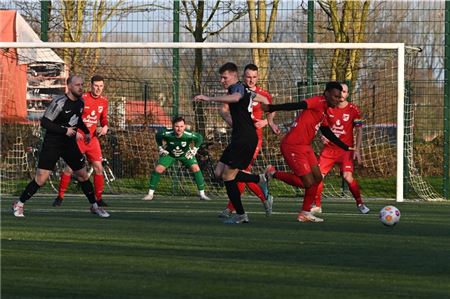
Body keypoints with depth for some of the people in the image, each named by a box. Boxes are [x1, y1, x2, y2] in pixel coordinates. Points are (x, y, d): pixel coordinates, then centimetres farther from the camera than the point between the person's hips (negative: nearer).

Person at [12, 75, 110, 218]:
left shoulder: (80, 102, 4)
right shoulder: (59, 103, -20)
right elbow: (44, 122, -21)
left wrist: (86, 131, 13)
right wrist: (65, 130, -23)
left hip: (70, 144, 7)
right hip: (52, 145, -7)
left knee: (83, 175, 8)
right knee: (41, 178, -9)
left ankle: (94, 206, 23)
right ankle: (19, 205, 5)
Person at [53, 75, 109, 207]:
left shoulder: (104, 101, 4)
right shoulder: (82, 99, -13)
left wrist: (105, 126, -1)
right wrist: (74, 131, -22)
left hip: (93, 138, 5)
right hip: (78, 137, -5)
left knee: (98, 168, 0)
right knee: (70, 168, -6)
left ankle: (99, 199, 9)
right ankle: (60, 197, 5)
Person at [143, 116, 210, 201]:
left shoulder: (189, 135, -33)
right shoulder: (167, 134, -32)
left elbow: (199, 138, -9)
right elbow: (158, 136, -7)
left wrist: (194, 149, -10)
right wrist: (161, 148, -5)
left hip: (185, 154, 0)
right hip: (169, 154, 0)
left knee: (195, 168, -18)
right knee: (158, 169, -14)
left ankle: (202, 194, -7)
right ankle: (150, 194, -1)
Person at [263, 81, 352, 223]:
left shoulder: (323, 111, 17)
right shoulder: (318, 102, -13)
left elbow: (328, 134, 27)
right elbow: (297, 106, -27)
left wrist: (346, 147, 32)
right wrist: (271, 108, -37)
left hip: (305, 146, 10)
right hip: (293, 146, -10)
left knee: (317, 178, 8)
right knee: (308, 183, -9)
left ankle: (305, 213, 15)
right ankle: (273, 174, 5)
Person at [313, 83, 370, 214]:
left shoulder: (353, 109, -5)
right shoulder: (328, 108, 2)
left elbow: (359, 131, -1)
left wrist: (357, 150, -9)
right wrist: (324, 136, -7)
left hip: (346, 149, -3)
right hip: (329, 148, 3)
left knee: (348, 176, -20)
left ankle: (360, 203, -1)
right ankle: (317, 206, 9)